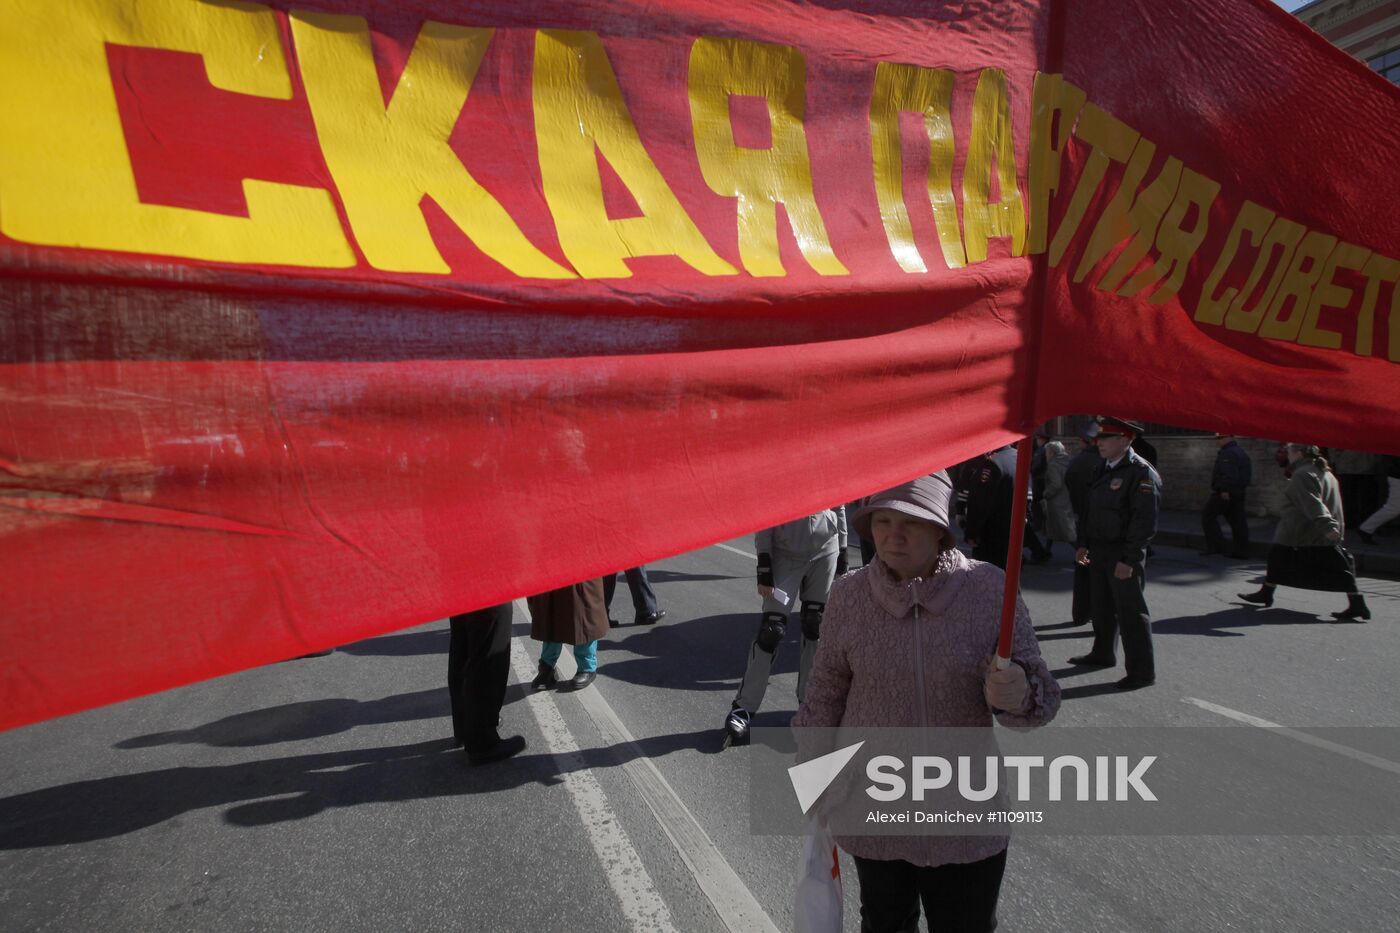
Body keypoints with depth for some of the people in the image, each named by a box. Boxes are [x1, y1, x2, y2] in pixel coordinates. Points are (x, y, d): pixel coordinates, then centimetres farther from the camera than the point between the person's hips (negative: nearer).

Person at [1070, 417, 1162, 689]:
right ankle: (1102, 654, 35)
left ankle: (1142, 671, 8)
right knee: (1101, 606, 19)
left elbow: (1144, 522, -19)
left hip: (1123, 556, -8)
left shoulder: (1142, 473, -15)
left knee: (1131, 611, -2)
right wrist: (1083, 544, 13)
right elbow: (1089, 508, 17)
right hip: (1099, 552, 8)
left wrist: (1129, 560, -21)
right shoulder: (1104, 469, 11)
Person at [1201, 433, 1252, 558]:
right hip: (1239, 492, 10)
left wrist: (1225, 490, -25)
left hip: (1225, 493, -10)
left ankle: (1215, 546, -5)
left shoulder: (1228, 453, -15)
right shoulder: (1241, 452, 18)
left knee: (1208, 515, -2)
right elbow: (1247, 473, 22)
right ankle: (1241, 550, 8)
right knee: (1237, 520, 8)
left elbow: (1229, 474, -25)